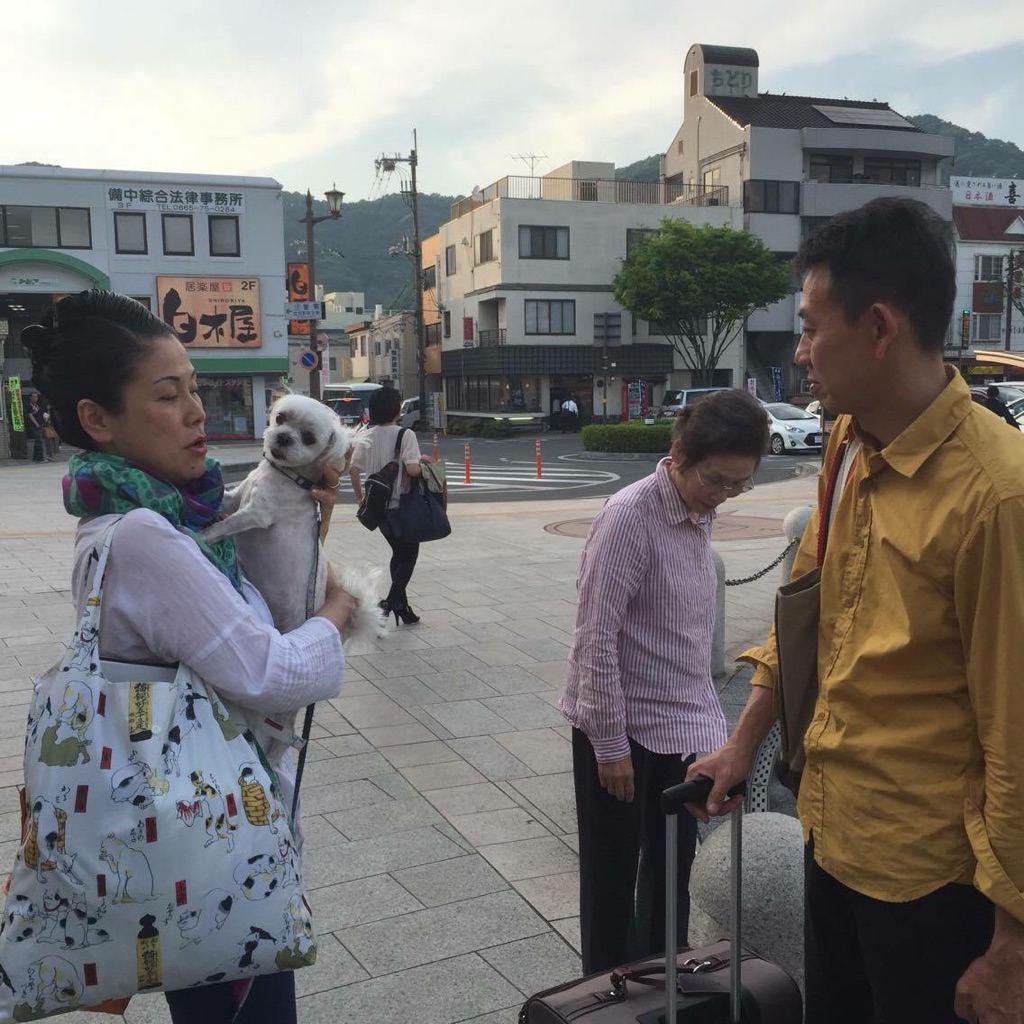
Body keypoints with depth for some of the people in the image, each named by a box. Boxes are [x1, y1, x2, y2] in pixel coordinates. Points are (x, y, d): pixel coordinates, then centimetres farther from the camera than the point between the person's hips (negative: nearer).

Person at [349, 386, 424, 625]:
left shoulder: (367, 436, 2)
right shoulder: (405, 435, -14)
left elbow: (353, 468, 2)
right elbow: (412, 469, -23)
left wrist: (360, 496, 12)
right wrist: (423, 461, -2)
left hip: (378, 506, 6)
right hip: (402, 504, -6)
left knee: (398, 554, 20)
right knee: (409, 556, 8)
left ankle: (402, 607, 21)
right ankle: (390, 603, -7)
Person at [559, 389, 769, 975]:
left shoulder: (700, 516, 5)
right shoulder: (630, 517, -19)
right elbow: (596, 637, -20)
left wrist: (705, 718, 14)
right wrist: (610, 743, -17)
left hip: (679, 728, 7)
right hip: (622, 730, -7)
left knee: (672, 869, 19)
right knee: (613, 878, 9)